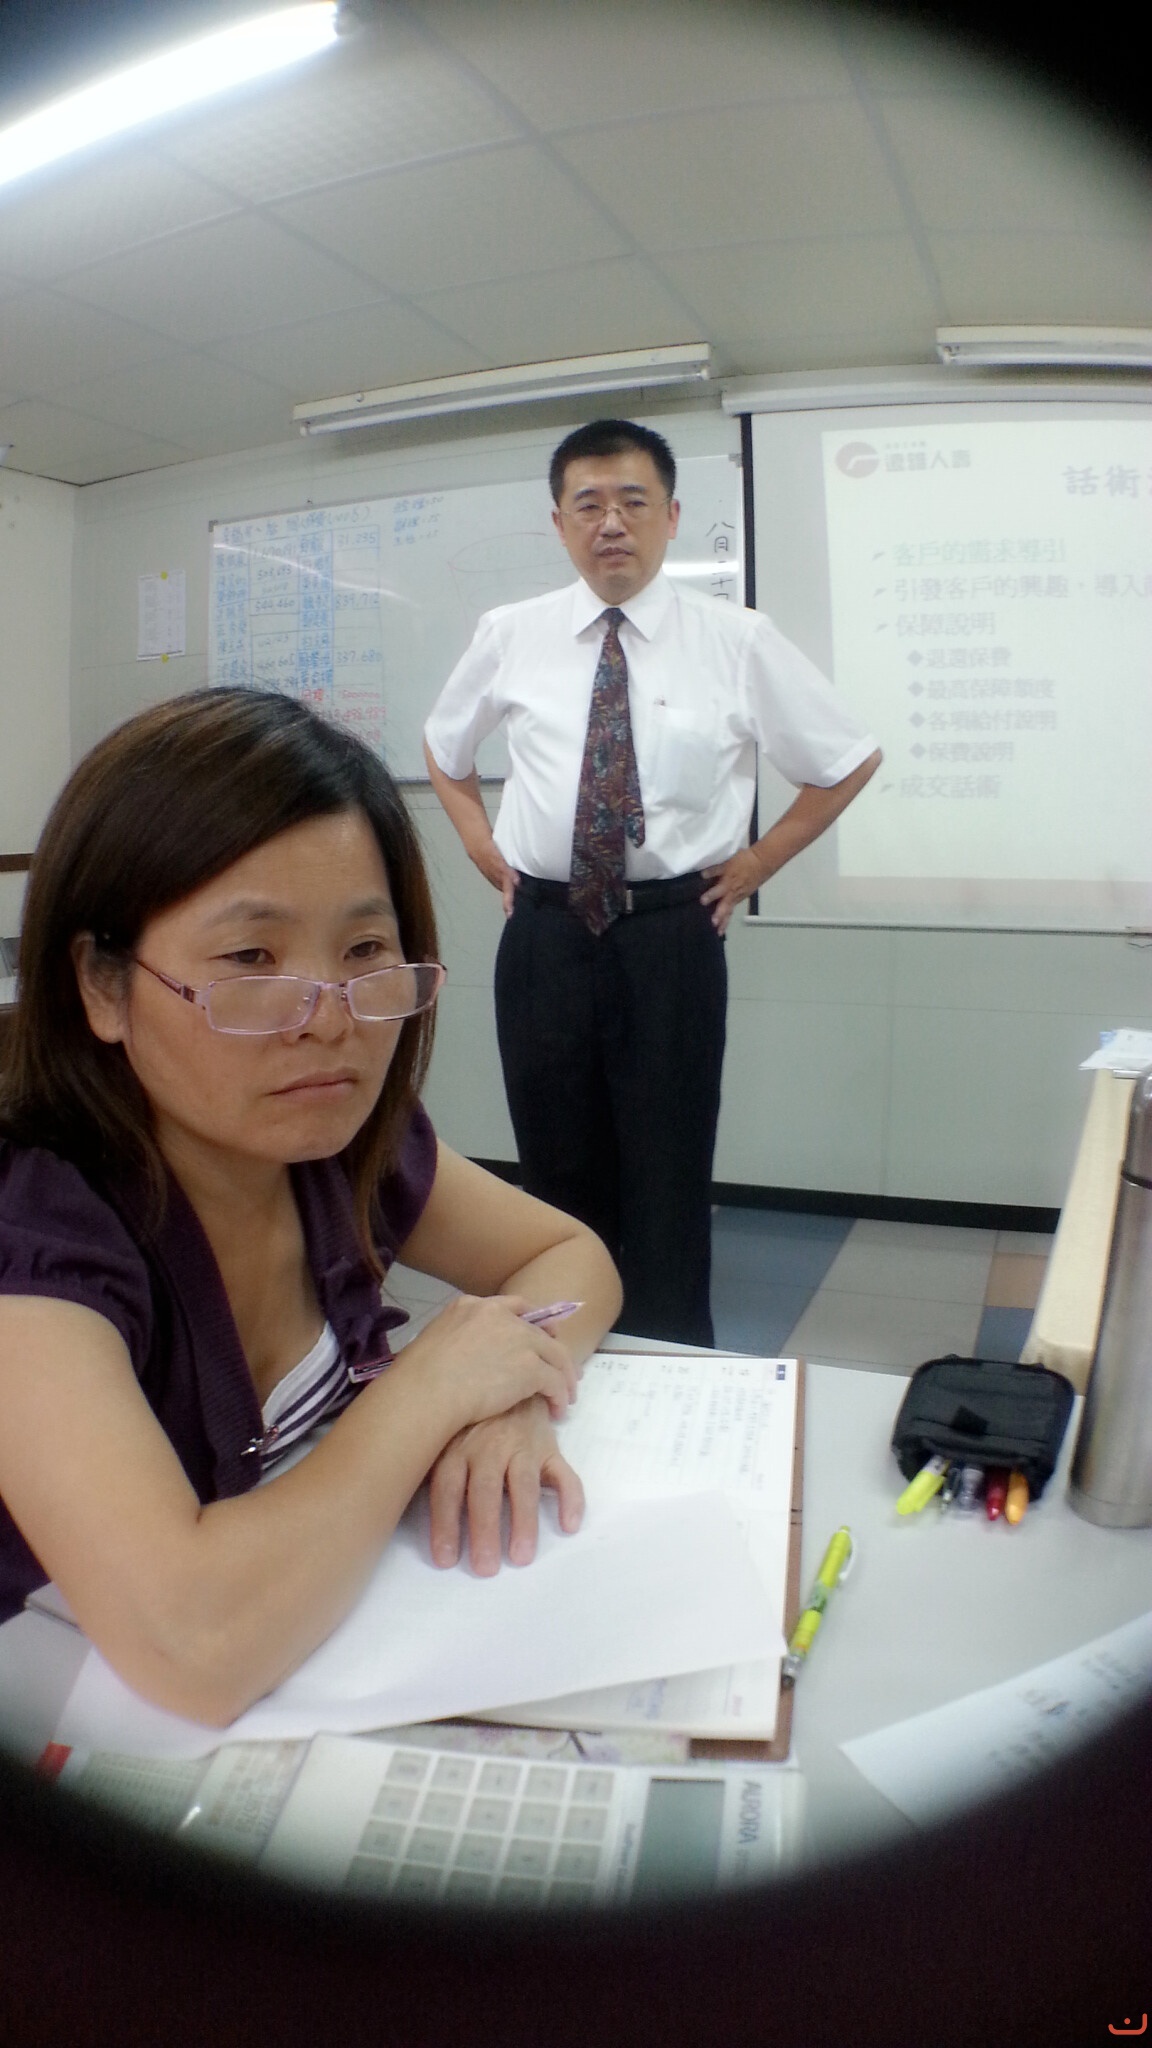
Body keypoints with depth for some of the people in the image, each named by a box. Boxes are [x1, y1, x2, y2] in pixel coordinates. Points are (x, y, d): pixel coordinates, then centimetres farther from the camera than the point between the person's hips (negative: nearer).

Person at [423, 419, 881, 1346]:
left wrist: (754, 863, 4)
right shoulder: (510, 636, 5)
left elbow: (854, 759, 9)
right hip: (544, 934, 3)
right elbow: (444, 750, 24)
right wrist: (483, 849, 11)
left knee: (669, 1180, 4)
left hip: (672, 936, -2)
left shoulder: (738, 640, -2)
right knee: (560, 1172, 13)